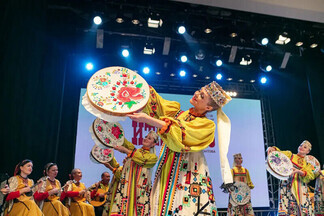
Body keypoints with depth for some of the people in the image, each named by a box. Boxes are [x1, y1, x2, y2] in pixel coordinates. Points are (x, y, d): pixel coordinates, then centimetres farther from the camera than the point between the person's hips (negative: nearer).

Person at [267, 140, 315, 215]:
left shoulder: (307, 164, 21)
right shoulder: (289, 155, 19)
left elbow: (310, 176, 4)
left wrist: (299, 171, -15)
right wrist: (272, 149, -19)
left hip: (301, 188, 3)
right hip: (287, 185, -2)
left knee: (305, 209, -11)